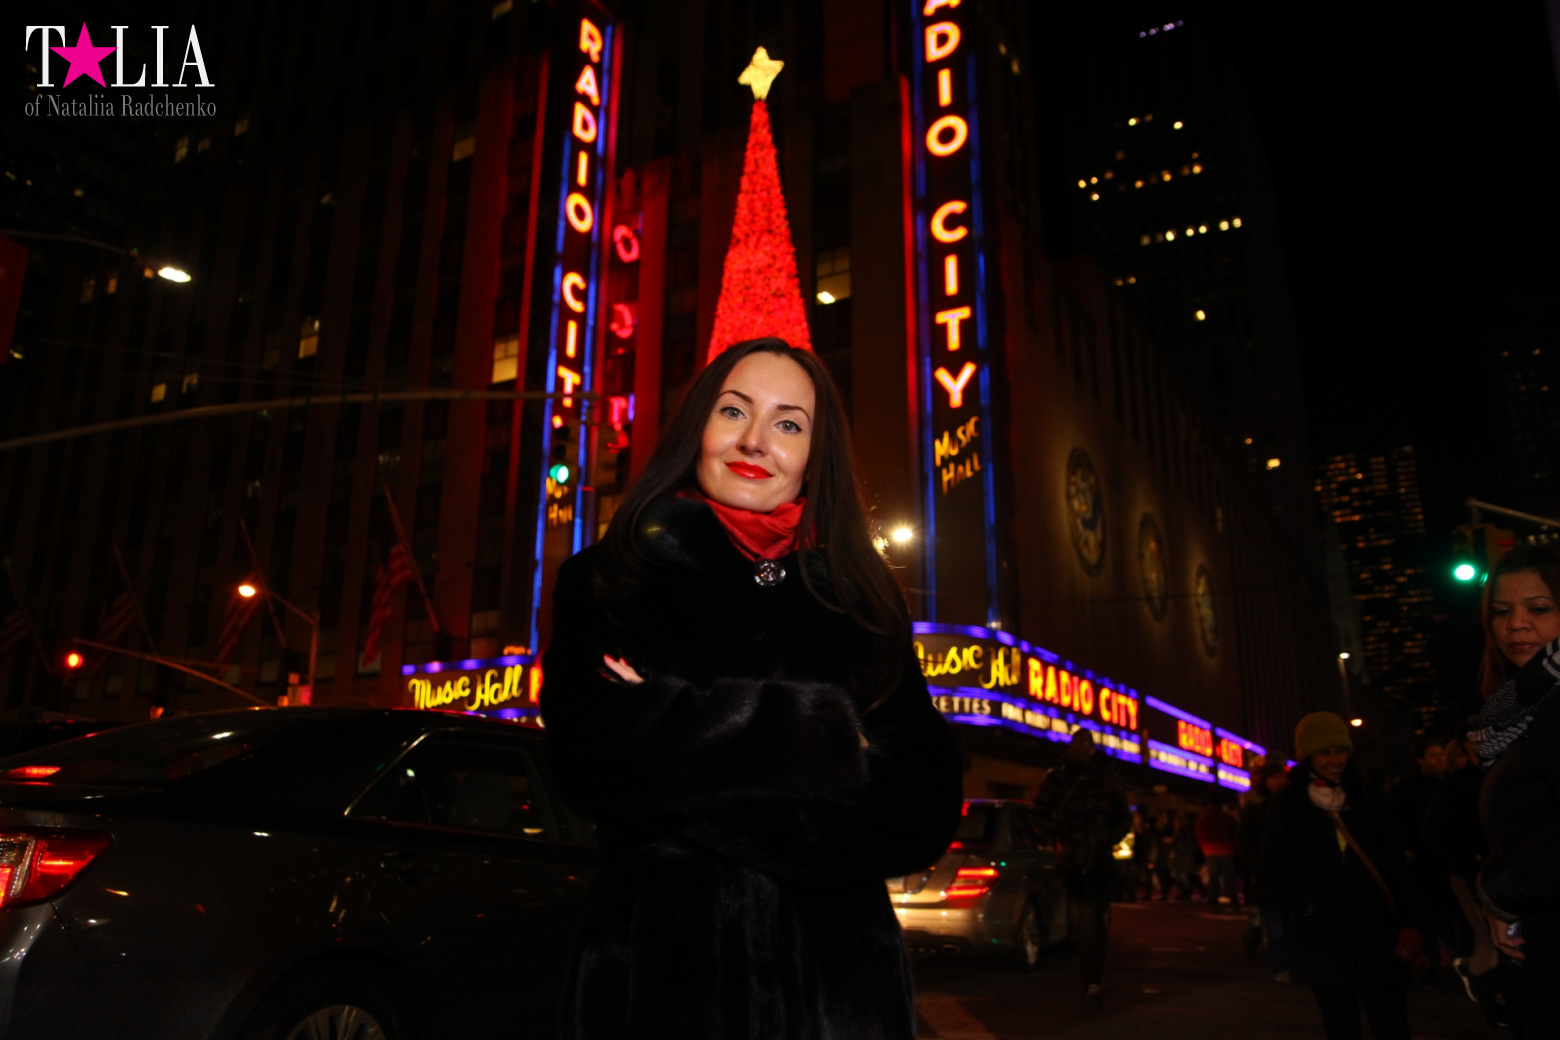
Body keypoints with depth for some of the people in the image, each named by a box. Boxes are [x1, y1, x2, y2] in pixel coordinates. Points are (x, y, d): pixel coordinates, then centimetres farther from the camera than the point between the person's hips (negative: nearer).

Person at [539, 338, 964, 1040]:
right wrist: (824, 735, -13)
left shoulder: (860, 603, 5)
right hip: (663, 965, -1)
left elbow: (925, 808, -5)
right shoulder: (608, 582, 1)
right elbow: (595, 760, -16)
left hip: (834, 975, 2)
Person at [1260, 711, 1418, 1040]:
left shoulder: (1363, 801, 12)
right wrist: (1309, 908, -12)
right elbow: (1274, 871, 0)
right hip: (1324, 939, -2)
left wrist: (1408, 921, -2)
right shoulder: (1289, 806, 3)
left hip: (1377, 936, 2)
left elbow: (1395, 865, 8)